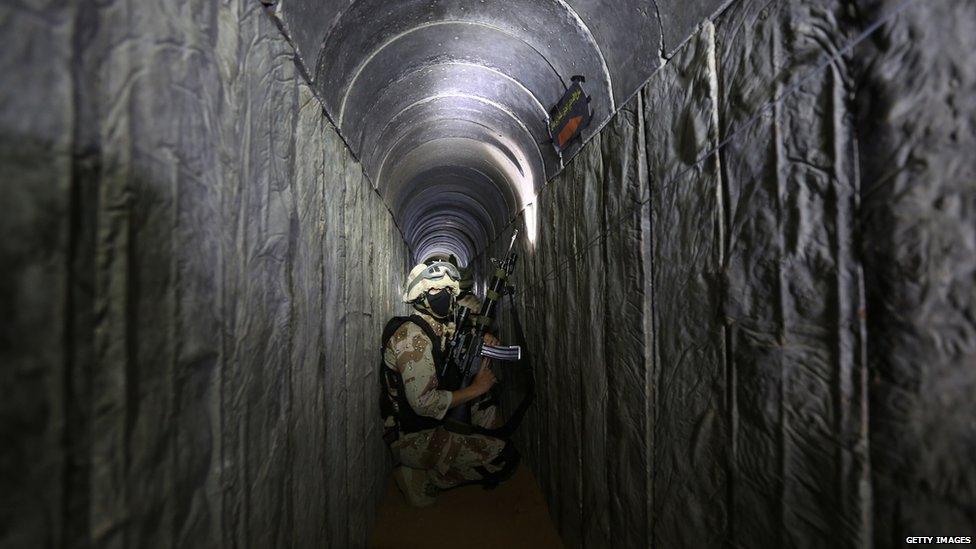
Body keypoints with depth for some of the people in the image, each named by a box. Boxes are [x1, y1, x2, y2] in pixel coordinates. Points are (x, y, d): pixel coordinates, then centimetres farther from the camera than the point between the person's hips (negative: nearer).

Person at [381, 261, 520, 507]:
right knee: (506, 456, -12)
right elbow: (423, 402, -30)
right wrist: (476, 388, -20)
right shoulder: (413, 336, -25)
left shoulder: (437, 329, 4)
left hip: (431, 422, 9)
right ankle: (423, 478, 2)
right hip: (412, 438, -9)